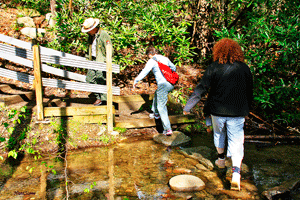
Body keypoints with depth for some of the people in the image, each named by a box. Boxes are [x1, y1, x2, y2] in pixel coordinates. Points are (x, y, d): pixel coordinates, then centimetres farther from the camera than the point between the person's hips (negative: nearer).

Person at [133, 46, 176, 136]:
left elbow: (144, 72, -6)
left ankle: (168, 129, -5)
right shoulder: (165, 58, 16)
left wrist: (136, 81, 6)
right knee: (156, 95, 32)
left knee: (162, 107, -1)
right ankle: (156, 113, 48)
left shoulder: (152, 61, -4)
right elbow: (173, 68, 28)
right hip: (171, 84, 8)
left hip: (163, 85, -8)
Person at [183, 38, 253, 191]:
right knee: (236, 141, 4)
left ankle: (221, 160, 44)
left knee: (219, 134, 25)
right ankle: (236, 173, -10)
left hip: (218, 111, 0)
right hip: (237, 112, 0)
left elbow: (201, 89, -9)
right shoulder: (244, 68, 0)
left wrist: (188, 106, -3)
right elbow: (249, 92, 8)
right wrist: (246, 110, 22)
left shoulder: (213, 68, -7)